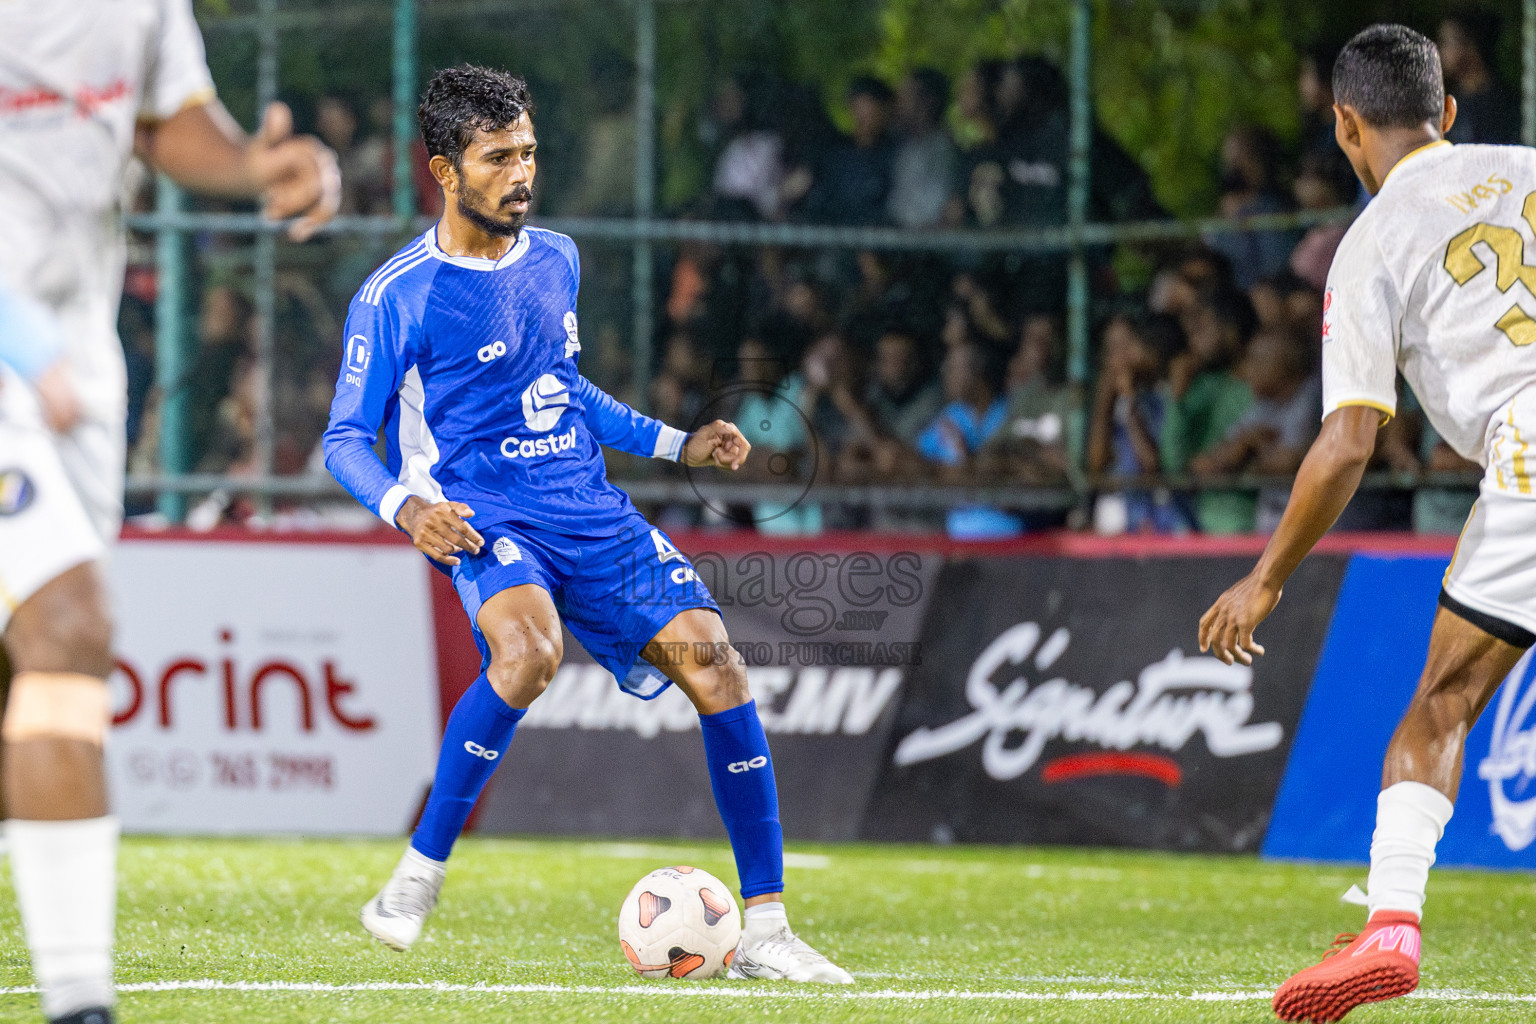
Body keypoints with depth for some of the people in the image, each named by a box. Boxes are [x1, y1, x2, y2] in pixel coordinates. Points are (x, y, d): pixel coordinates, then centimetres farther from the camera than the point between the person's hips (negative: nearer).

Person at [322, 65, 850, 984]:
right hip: (485, 520, -6)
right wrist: (405, 506, -22)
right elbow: (346, 440, -3)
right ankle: (419, 876, -19)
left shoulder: (556, 261, 13)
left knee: (712, 659, -12)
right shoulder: (397, 297, -6)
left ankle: (766, 933, -7)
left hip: (593, 515, 6)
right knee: (531, 648, -36)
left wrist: (677, 445, 23)